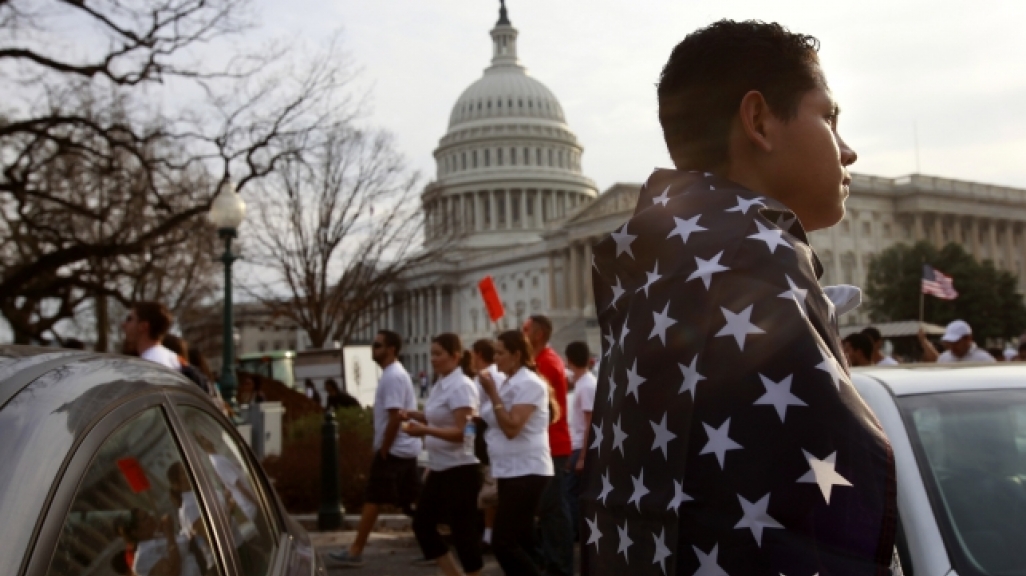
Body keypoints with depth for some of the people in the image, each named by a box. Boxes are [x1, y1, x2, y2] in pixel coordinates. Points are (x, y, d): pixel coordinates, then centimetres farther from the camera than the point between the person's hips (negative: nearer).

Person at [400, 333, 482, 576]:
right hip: (440, 469, 10)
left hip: (460, 470, -10)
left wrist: (424, 430, -33)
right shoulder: (440, 385, 10)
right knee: (423, 523, 13)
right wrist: (413, 415, 6)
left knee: (462, 531, -2)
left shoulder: (461, 386, -17)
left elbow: (462, 432, -23)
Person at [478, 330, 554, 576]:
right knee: (521, 542, 11)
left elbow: (512, 427, -22)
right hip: (511, 472, 10)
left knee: (503, 543, -11)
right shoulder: (511, 383, 15)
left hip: (526, 472, -10)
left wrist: (492, 393, -19)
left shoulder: (529, 383, -14)